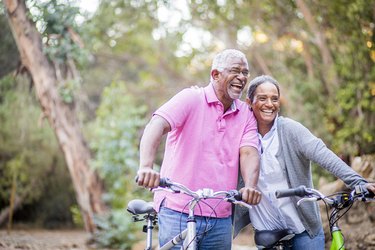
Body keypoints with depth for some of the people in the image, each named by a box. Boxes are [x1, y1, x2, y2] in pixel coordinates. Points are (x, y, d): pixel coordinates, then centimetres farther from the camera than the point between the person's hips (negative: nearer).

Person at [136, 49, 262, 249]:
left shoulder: (246, 114, 9)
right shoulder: (191, 98, -4)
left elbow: (249, 153, -4)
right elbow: (156, 126, -18)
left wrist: (250, 187, -26)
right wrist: (146, 167, -36)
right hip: (179, 212, -4)